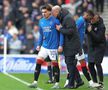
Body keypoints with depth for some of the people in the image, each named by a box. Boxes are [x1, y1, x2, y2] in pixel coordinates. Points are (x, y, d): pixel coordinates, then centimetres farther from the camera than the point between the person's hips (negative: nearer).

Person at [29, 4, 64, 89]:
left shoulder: (55, 20, -11)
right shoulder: (41, 21, 8)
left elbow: (61, 33, -8)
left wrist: (61, 45, -13)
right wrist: (39, 45, 12)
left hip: (53, 47, -5)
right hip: (44, 46, 5)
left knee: (55, 64, 2)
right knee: (38, 62, -3)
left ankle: (57, 84, 13)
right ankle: (35, 82, 2)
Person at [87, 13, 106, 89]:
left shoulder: (101, 27, -15)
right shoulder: (90, 24, 5)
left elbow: (98, 38, -22)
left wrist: (91, 31, -27)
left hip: (99, 47, -7)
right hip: (91, 47, 7)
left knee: (97, 64, -13)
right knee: (90, 65, 4)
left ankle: (101, 82, -6)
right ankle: (95, 82, 15)